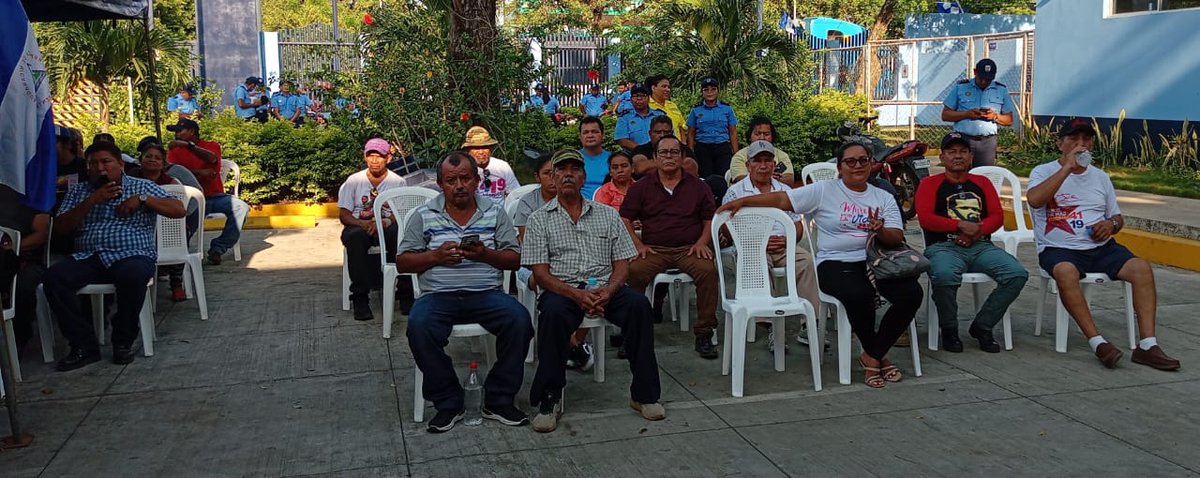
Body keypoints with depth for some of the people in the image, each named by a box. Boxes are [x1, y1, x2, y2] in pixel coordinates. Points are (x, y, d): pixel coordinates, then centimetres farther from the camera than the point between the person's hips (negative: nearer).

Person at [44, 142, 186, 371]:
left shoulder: (141, 187, 14)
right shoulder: (78, 191, 22)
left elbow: (179, 210, 4)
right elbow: (59, 229, 9)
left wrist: (142, 199, -7)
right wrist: (91, 201, -2)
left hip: (132, 255, -3)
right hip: (88, 257, 3)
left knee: (132, 276, -39)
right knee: (54, 278, -27)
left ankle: (123, 342, -18)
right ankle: (84, 345, -19)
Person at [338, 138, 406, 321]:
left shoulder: (398, 182, 5)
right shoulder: (354, 181, 6)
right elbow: (344, 215, 2)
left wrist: (385, 222, -25)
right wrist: (362, 224, -20)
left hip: (386, 227, 0)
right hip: (358, 225, 0)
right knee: (355, 237, -38)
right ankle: (360, 298, -34)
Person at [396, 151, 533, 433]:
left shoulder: (495, 213, 12)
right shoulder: (423, 216, 11)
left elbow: (515, 260, 8)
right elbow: (402, 262, 9)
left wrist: (486, 254, -11)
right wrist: (436, 256, -8)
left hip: (486, 293, 1)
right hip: (438, 294, 0)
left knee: (519, 319, -29)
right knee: (419, 326, -33)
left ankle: (499, 400, -12)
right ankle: (447, 403, -14)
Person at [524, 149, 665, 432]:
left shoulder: (607, 215, 18)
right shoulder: (540, 219, 10)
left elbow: (622, 263, 11)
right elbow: (540, 273, 0)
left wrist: (608, 291, -13)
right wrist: (577, 294, -17)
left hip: (605, 287, 2)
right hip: (562, 290, -2)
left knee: (638, 304, -29)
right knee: (553, 312, -37)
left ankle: (644, 393, -20)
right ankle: (549, 399, -24)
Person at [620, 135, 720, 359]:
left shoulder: (697, 186, 15)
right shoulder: (641, 187, 13)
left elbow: (711, 219, 15)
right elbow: (624, 219, 11)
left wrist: (702, 242, -3)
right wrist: (638, 244, -5)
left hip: (689, 248, 0)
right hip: (653, 249, 0)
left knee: (708, 271, -32)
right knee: (633, 271, -32)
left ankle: (704, 333, -21)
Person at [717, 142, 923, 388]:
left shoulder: (884, 198, 14)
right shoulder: (824, 191, 6)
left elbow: (896, 238, 6)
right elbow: (782, 199, 0)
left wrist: (880, 231, -17)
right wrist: (741, 201, -8)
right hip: (835, 263, -4)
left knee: (912, 293, -22)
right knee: (859, 296, -36)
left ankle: (872, 356, -4)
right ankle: (877, 354, -6)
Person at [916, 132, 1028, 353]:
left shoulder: (982, 182, 23)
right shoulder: (930, 184, 12)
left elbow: (998, 216, 11)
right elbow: (925, 218, -4)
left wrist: (977, 230, -9)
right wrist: (961, 225, -12)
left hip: (981, 246, 4)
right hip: (944, 246, -4)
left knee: (1018, 274, -23)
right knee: (944, 276, -39)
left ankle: (982, 327, -5)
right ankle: (949, 329, -11)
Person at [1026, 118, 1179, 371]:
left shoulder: (1100, 177, 20)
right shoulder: (1044, 172, 3)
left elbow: (1118, 218, 25)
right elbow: (1034, 200, -20)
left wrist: (1111, 224, -1)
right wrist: (1067, 167, -18)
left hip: (1101, 247, 5)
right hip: (1059, 249, -5)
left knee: (1141, 267, -21)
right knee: (1066, 271, -38)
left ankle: (1147, 345, -22)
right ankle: (1098, 342, -34)